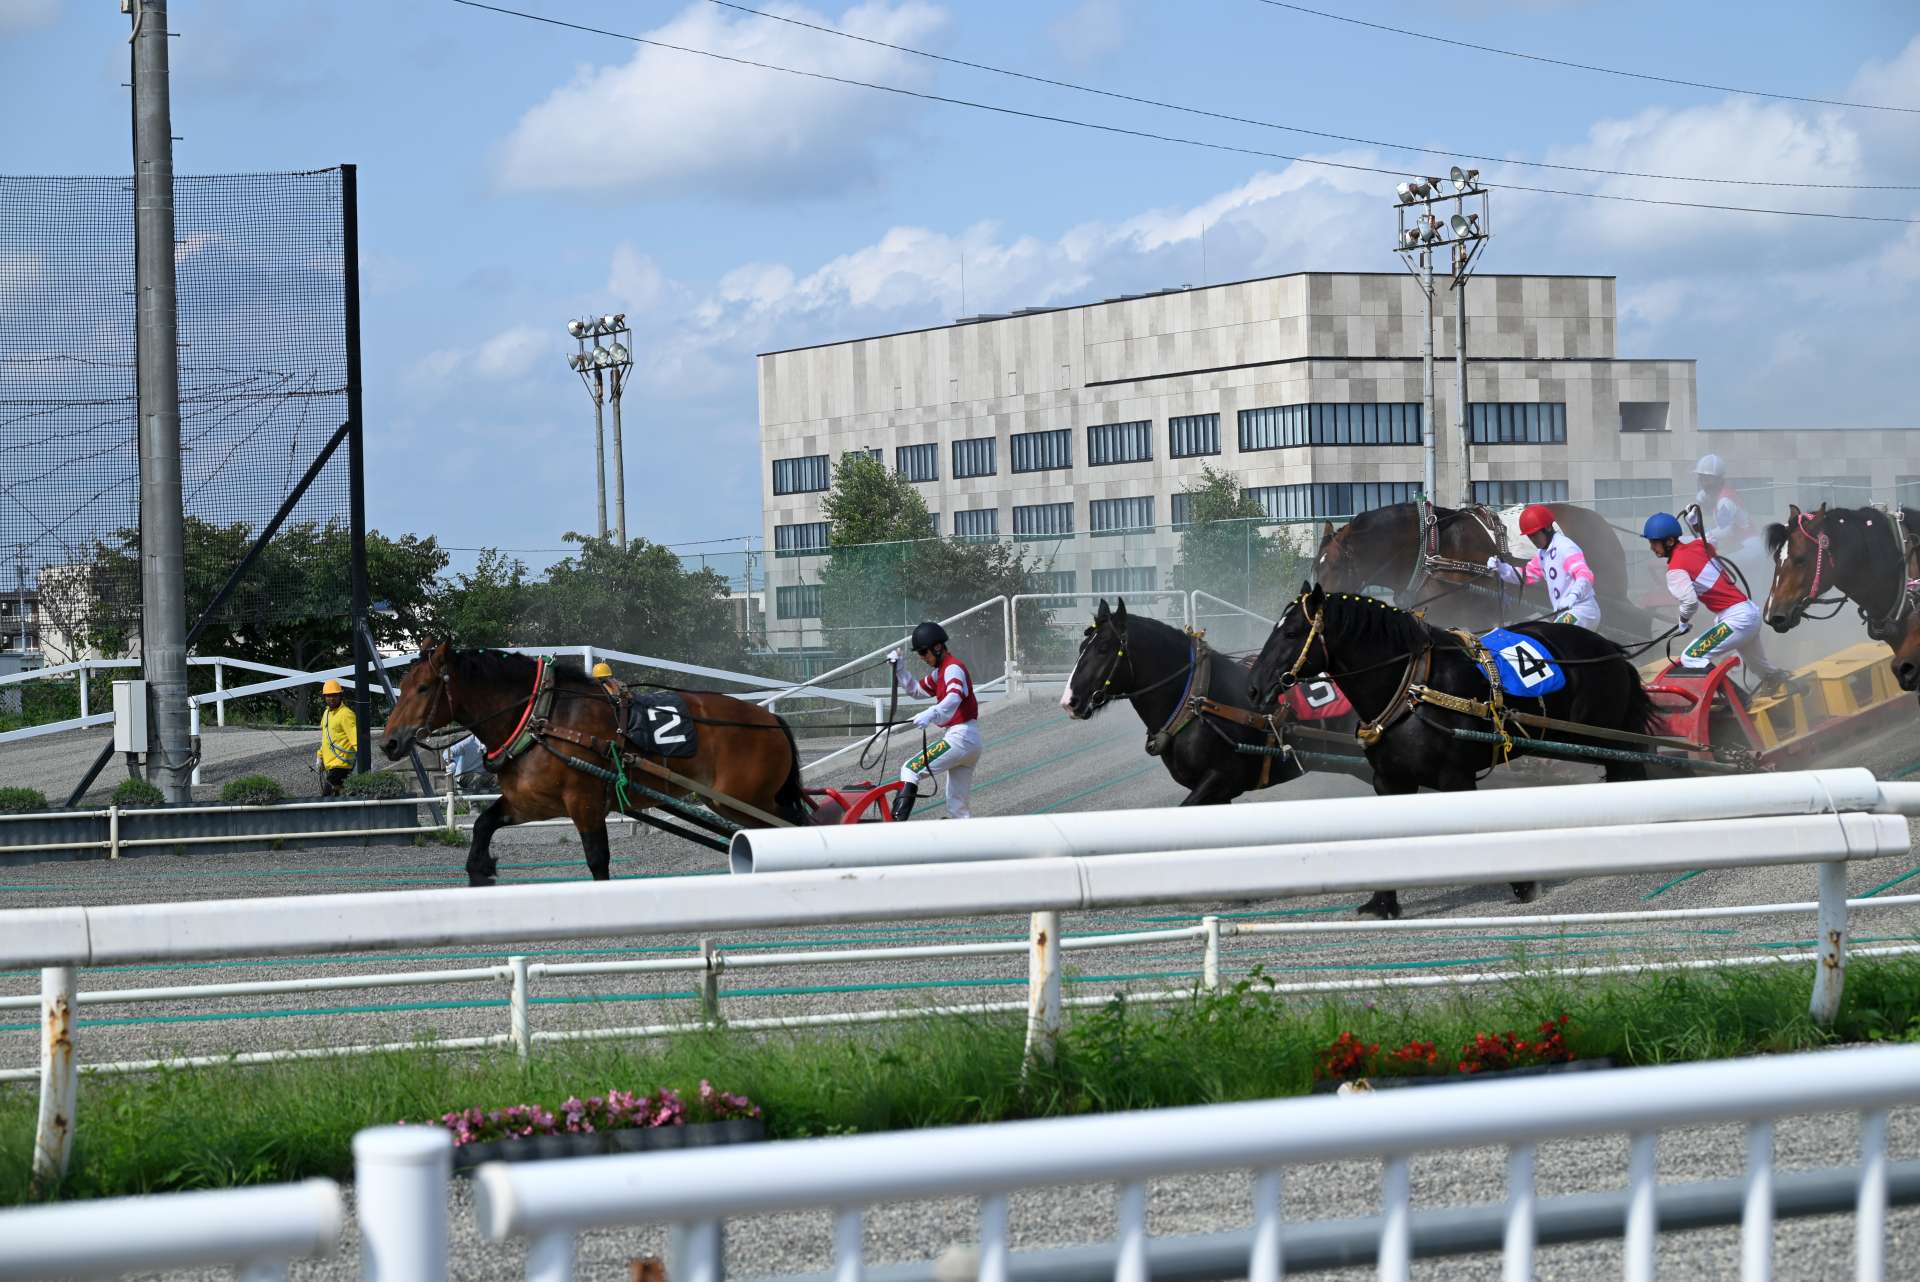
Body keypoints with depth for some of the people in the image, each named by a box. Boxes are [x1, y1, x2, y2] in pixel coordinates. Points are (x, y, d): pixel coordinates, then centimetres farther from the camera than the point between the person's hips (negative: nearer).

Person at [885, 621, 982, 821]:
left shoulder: (953, 668, -11)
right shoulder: (940, 672, 20)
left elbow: (955, 697, -31)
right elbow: (914, 688, 29)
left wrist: (930, 714, -47)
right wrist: (899, 668, 14)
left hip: (960, 738, -10)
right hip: (971, 742, 10)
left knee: (911, 769, -12)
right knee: (958, 807, 10)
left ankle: (896, 822, -22)